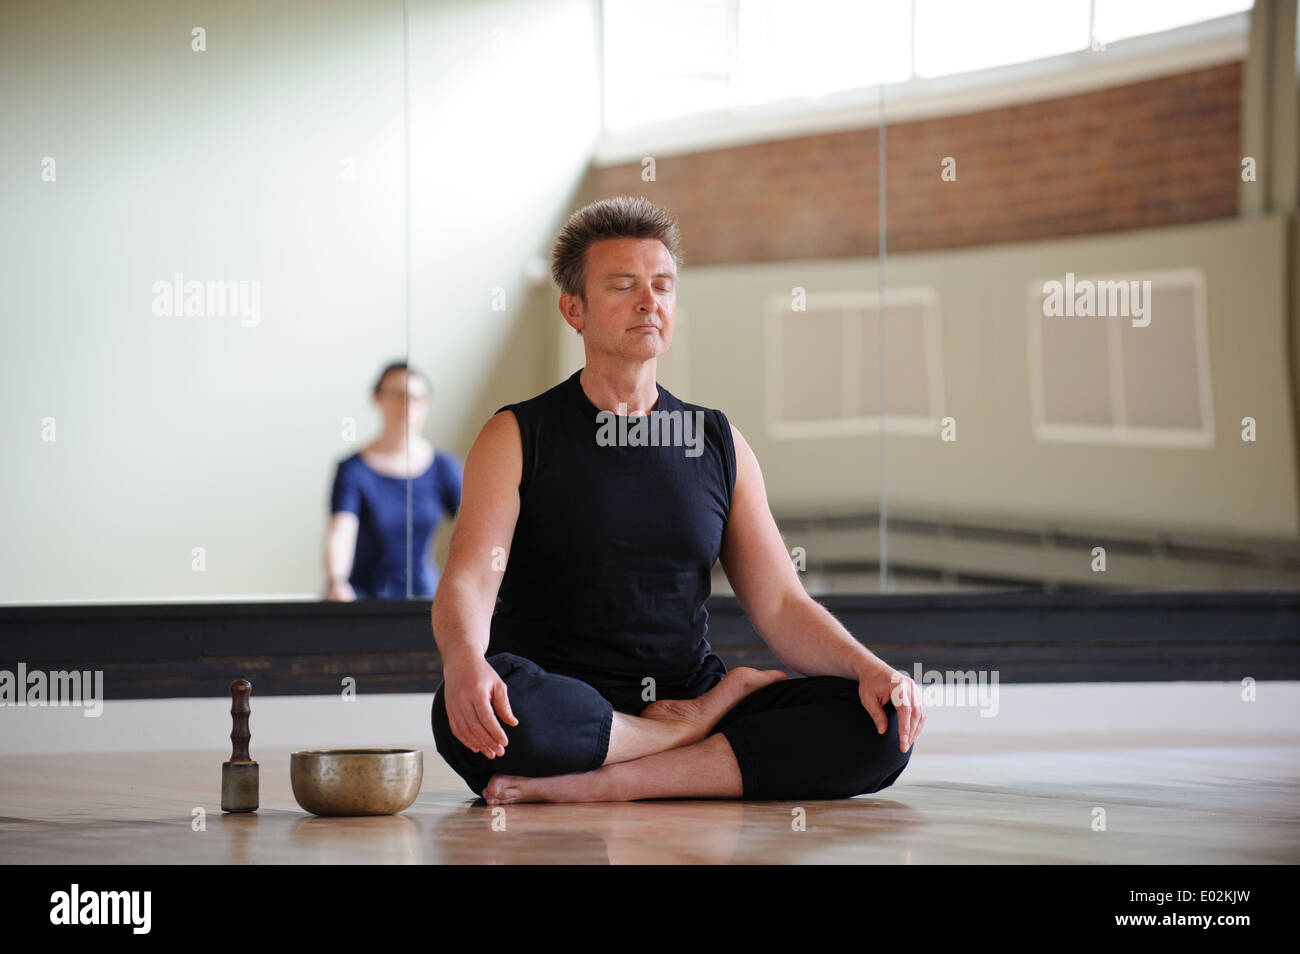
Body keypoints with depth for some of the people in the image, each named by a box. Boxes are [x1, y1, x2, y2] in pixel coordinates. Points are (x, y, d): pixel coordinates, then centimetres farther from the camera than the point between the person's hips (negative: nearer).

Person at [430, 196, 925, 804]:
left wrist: (867, 668, -11)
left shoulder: (719, 443, 16)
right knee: (468, 712, -39)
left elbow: (782, 607, 10)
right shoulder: (518, 438, 4)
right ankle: (697, 729, -15)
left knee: (881, 723, -21)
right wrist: (464, 661, -35)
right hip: (561, 702, -3)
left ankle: (598, 785, -27)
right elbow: (468, 583, -11)